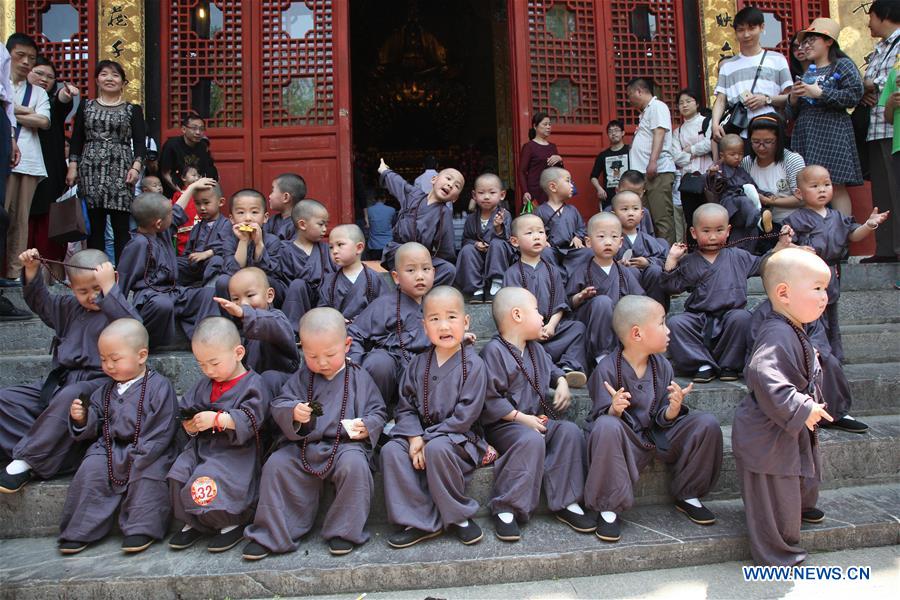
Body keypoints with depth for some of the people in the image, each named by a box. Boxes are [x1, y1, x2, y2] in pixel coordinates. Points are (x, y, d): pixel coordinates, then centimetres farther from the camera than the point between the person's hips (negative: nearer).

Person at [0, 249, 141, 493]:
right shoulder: (70, 306, 16)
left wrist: (108, 287, -27)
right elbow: (41, 302, 33)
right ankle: (37, 448, -20)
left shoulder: (116, 309, -5)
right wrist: (32, 271, 18)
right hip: (61, 380, 8)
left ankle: (27, 460, -22)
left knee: (68, 398, -38)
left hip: (96, 383, -8)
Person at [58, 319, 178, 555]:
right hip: (109, 447, 5)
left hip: (147, 452, -5)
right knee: (91, 469, -18)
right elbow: (95, 426, 15)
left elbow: (162, 431, -12)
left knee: (148, 473, -30)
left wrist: (136, 456, -18)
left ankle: (141, 528, -17)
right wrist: (82, 419, -7)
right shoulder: (106, 389, 12)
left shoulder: (159, 386, -8)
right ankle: (80, 531, -7)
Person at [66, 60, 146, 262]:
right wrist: (72, 166, 3)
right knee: (94, 225, 0)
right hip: (90, 169, 2)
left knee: (121, 226, -6)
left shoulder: (133, 110, 11)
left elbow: (139, 142, 3)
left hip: (120, 170, -2)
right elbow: (76, 139, 13)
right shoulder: (85, 106, 16)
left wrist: (136, 166, -11)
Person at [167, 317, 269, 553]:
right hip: (202, 445, 7)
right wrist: (189, 424, -4)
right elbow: (186, 409, 18)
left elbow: (249, 420, -19)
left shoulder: (252, 384, -8)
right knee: (179, 474, -15)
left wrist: (217, 419, -23)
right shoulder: (204, 384, 14)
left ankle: (234, 523, -1)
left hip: (236, 451, -7)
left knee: (208, 480, -27)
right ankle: (194, 523, 8)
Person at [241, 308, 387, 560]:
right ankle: (270, 534, -4)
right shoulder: (301, 378, 11)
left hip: (345, 444, -2)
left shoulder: (359, 377, 6)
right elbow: (278, 405, 3)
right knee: (276, 465, -18)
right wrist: (293, 412, -20)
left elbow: (378, 411, 7)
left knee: (354, 464, -32)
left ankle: (344, 531, -13)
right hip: (303, 445, 3)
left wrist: (366, 426, -15)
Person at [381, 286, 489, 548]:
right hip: (420, 433, 5)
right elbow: (405, 406, 5)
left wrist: (427, 439, -17)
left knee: (437, 448, -35)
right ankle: (420, 520, -15)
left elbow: (465, 415, -15)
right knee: (391, 450, -21)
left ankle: (459, 516, -14)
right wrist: (414, 438, -14)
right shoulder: (418, 363, 6)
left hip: (459, 437, -5)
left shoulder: (472, 364, -9)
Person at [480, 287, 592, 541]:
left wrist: (561, 382, 12)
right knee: (531, 440, -35)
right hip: (503, 423, -8)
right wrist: (520, 417, -21)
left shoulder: (535, 348, 15)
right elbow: (489, 399, -17)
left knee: (569, 430, -16)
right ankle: (505, 509, -27)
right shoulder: (494, 351, -13)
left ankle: (565, 503, -10)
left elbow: (550, 368, 35)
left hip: (537, 418, 8)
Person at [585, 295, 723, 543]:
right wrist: (614, 410, -37)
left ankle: (688, 495, 10)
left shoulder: (663, 366, 1)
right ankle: (609, 508, -21)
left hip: (656, 436, 6)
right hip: (625, 439, -5)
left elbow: (663, 419, 3)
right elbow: (602, 418, -15)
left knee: (707, 424, -12)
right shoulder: (607, 369, -16)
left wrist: (674, 409, -19)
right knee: (607, 427, -39)